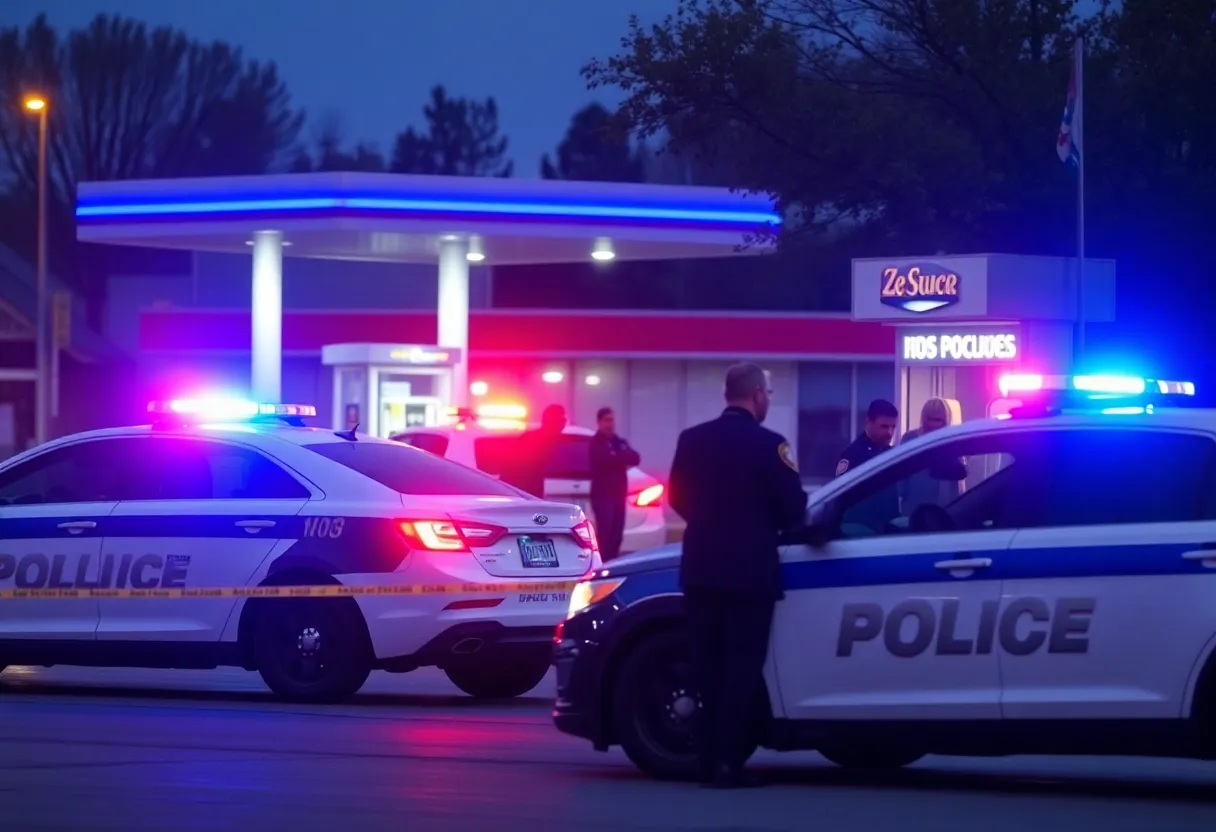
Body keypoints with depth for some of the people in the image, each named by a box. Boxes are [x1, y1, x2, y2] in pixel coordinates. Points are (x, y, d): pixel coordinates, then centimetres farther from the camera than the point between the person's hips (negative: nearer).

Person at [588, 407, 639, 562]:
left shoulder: (620, 442, 19)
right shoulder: (596, 443, -2)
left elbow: (635, 458, 3)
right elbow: (606, 459, -20)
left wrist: (617, 457, -13)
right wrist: (624, 458, -6)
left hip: (619, 493, 7)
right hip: (603, 494, -7)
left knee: (616, 534, 6)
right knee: (604, 533, -14)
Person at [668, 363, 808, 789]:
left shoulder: (692, 439, 4)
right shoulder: (768, 444, -11)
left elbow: (679, 498, 12)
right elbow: (793, 506, -9)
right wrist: (772, 527, 12)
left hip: (701, 567, 5)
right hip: (749, 569, -5)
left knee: (706, 666, 11)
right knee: (741, 666, -2)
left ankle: (707, 759, 12)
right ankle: (726, 762, -7)